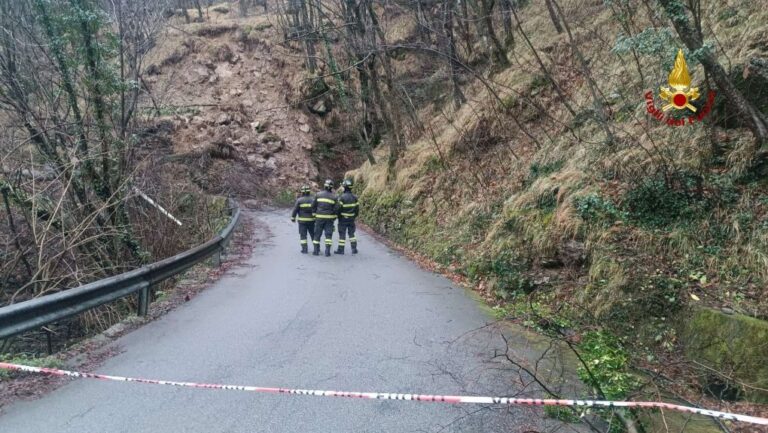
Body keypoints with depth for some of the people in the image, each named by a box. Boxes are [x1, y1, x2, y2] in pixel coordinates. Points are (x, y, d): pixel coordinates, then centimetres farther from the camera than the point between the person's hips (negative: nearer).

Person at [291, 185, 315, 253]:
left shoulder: (299, 200, -9)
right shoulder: (313, 199, -1)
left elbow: (295, 210, -6)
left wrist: (293, 218, 6)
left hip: (302, 220, -2)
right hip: (311, 220, 3)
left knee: (303, 235, 4)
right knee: (313, 234, 13)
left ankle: (304, 249, -1)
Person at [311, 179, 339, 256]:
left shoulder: (318, 194, -1)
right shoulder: (334, 197, -2)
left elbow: (313, 206, 1)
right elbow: (336, 208, -5)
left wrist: (314, 214, 12)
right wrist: (334, 217, 8)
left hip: (319, 217, 0)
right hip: (329, 218, 0)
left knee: (317, 234, 9)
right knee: (328, 234, 3)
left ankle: (316, 250, 11)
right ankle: (327, 251, -2)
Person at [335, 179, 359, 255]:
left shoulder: (342, 197, -16)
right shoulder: (354, 197, 1)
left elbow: (339, 208, -14)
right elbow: (357, 208, 6)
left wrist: (338, 216, 2)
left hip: (343, 219, -5)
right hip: (351, 219, 5)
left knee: (342, 234, 2)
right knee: (351, 233, 13)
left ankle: (341, 249, 6)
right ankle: (354, 249, 11)